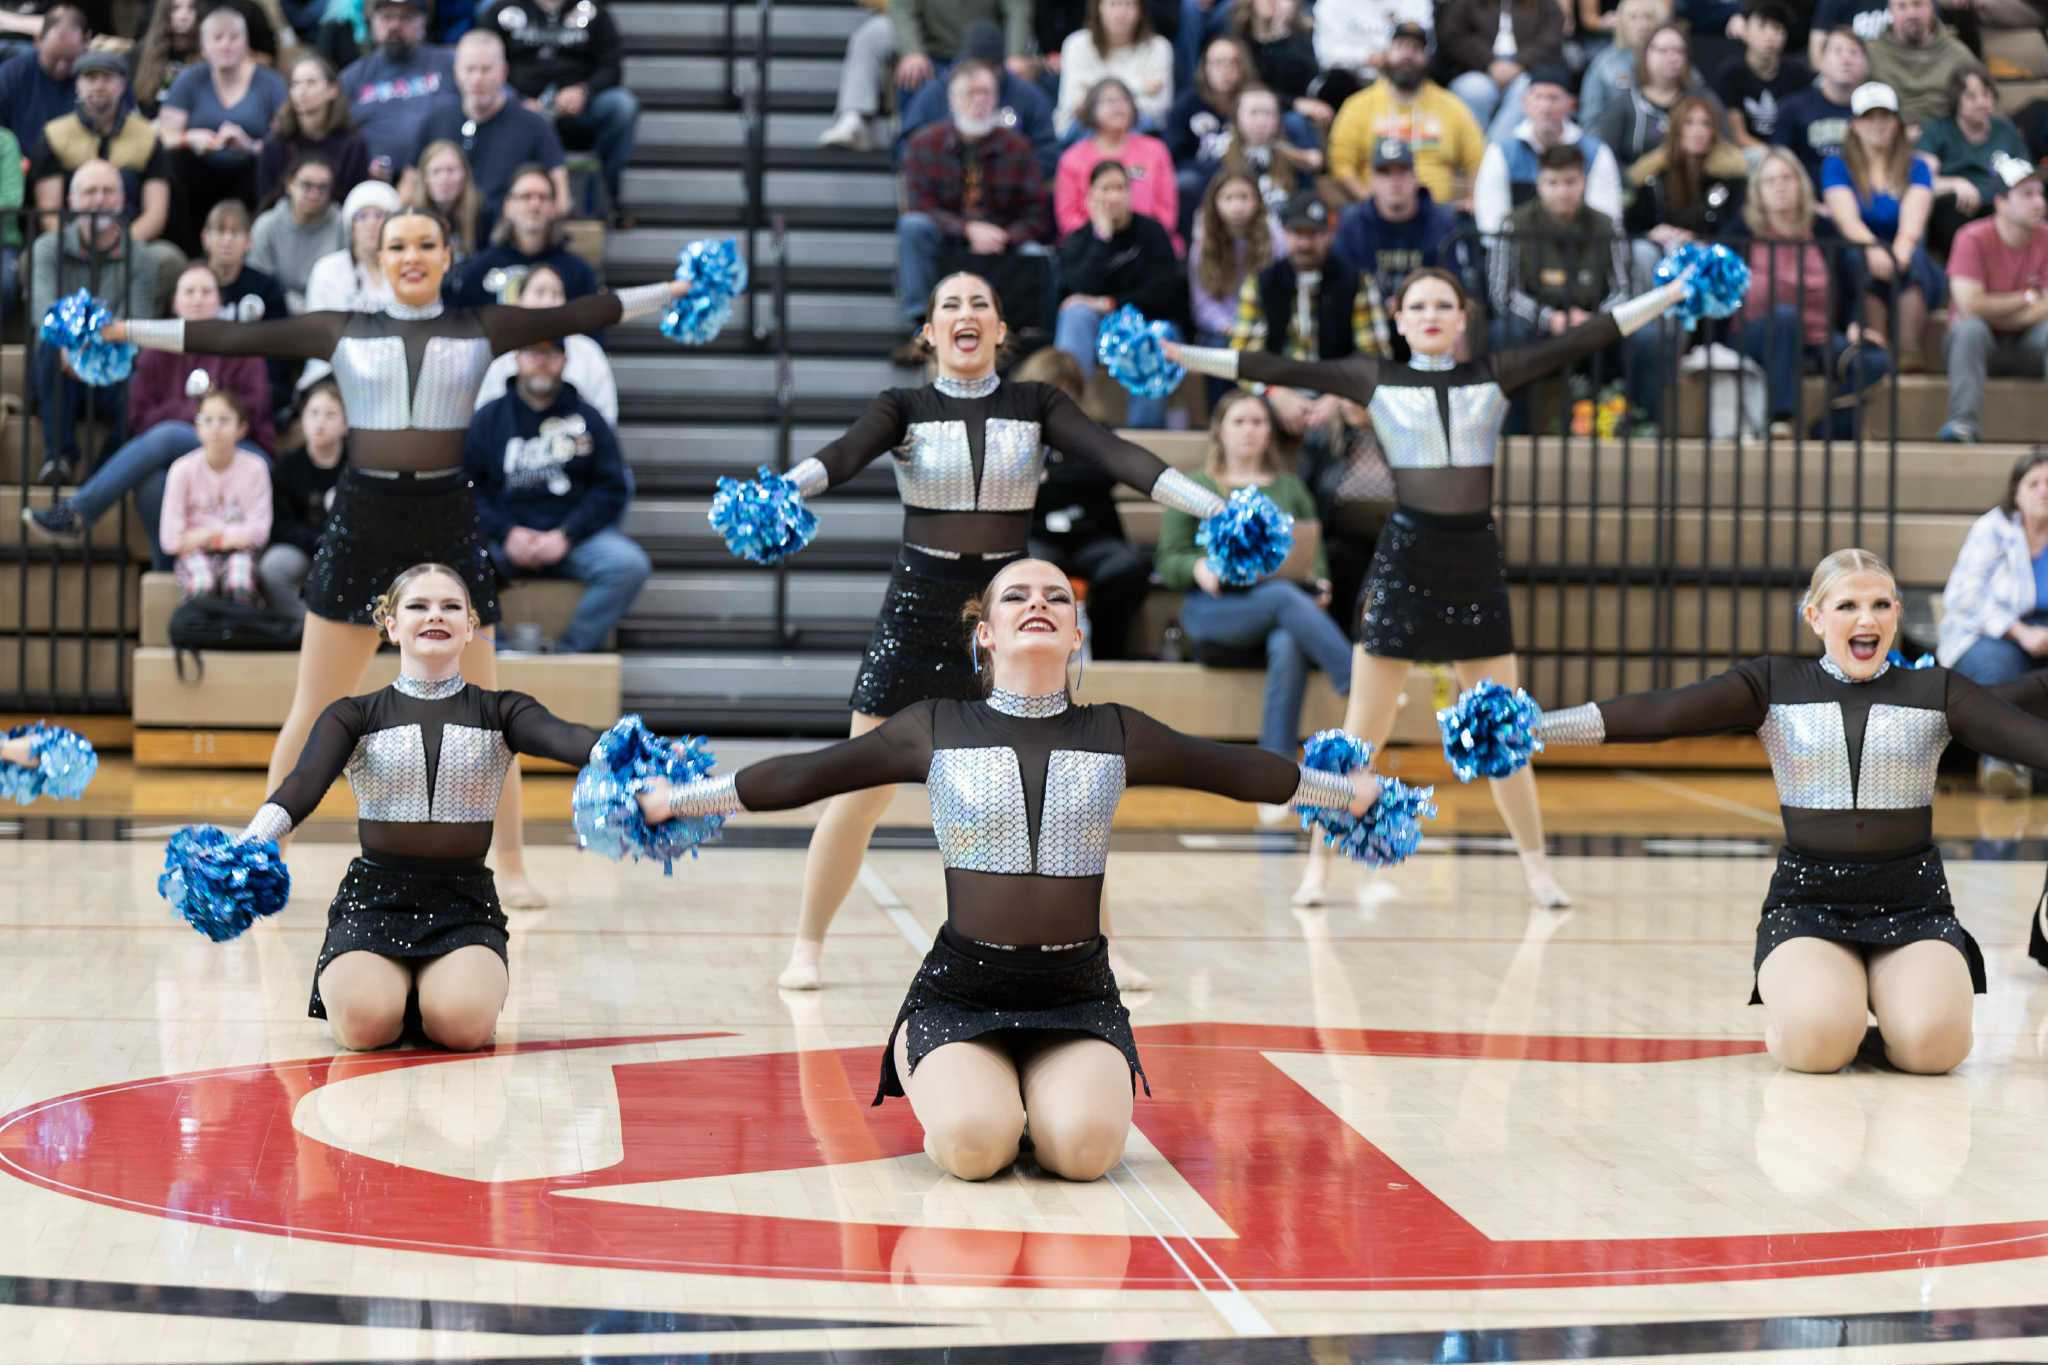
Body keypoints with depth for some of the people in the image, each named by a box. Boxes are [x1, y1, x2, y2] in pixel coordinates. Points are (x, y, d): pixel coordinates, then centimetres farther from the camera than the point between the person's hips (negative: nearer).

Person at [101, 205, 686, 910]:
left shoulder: (481, 328, 5)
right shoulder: (341, 330, 4)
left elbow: (579, 315, 2)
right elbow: (236, 337, 2)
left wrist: (681, 289, -1)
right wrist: (127, 330, -1)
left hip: (448, 522, 0)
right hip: (360, 521, 0)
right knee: (312, 713, 3)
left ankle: (513, 867, 16)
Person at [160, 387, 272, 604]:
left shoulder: (254, 468, -6)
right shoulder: (183, 469, -8)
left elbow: (258, 532, -8)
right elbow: (171, 540, -9)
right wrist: (231, 532, -6)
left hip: (239, 551, 0)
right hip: (195, 553, 0)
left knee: (239, 585, -33)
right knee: (202, 586, -33)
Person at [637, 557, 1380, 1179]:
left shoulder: (1114, 735, 8)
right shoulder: (937, 729, 4)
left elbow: (1240, 772, 21)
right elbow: (801, 777, 10)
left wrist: (1352, 790, 27)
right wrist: (673, 799, 10)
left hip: (1078, 995, 1)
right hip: (961, 990, -1)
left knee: (1087, 1145, -28)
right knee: (974, 1144, -28)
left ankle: (1043, 1095, 9)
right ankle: (944, 1089, 9)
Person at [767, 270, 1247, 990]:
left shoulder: (1036, 405, 3)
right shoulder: (905, 407, 0)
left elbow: (1114, 453, -10)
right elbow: (846, 453, -19)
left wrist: (1214, 506, -24)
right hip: (917, 610, -1)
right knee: (858, 792, -1)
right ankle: (806, 946, 13)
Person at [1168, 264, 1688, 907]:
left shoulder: (1494, 374, 7)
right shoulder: (1375, 380, 3)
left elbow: (1583, 340, 4)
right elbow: (1279, 370, -1)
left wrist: (1676, 292, 1)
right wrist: (1176, 353, -7)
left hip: (1476, 559, 2)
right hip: (1404, 557, -2)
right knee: (1363, 728, 0)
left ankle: (1536, 866, 15)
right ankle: (1319, 865, 7)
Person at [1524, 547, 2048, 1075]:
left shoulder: (1936, 691, 6)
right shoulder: (1773, 685, 3)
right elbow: (1660, 713, -8)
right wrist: (1540, 725, -21)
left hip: (1911, 900, 1)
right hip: (1808, 897, -1)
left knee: (1933, 1042, -27)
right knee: (1816, 1041, -29)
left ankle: (1885, 993, 9)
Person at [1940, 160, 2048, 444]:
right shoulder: (1973, 239, -13)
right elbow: (1969, 305, -21)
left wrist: (1993, 311, -16)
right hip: (1980, 345, -2)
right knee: (1968, 327, -34)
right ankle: (1963, 422, -39)